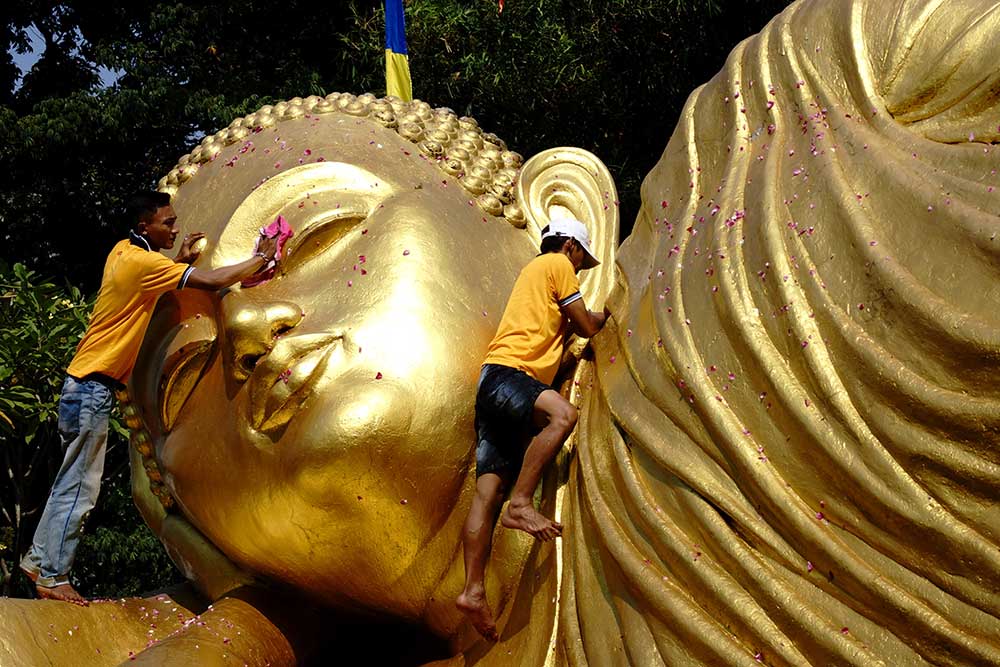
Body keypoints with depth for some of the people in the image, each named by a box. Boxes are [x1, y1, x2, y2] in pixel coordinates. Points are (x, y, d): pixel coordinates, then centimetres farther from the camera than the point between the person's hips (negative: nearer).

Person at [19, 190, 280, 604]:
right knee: (78, 489, -4)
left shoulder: (124, 252, 10)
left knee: (71, 481, 16)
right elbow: (214, 281, -20)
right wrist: (260, 259, -8)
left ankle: (39, 559, 25)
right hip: (92, 388, -9)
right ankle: (53, 578, 2)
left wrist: (181, 261, 11)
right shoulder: (142, 262, -17)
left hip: (83, 384, 9)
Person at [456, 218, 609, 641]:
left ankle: (474, 591, -15)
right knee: (563, 413, -34)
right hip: (506, 373, -9)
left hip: (496, 390, 9)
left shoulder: (535, 273, 35)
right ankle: (520, 504, -38)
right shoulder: (557, 264, 7)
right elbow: (586, 327, 6)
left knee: (489, 489, -5)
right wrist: (602, 316, 26)